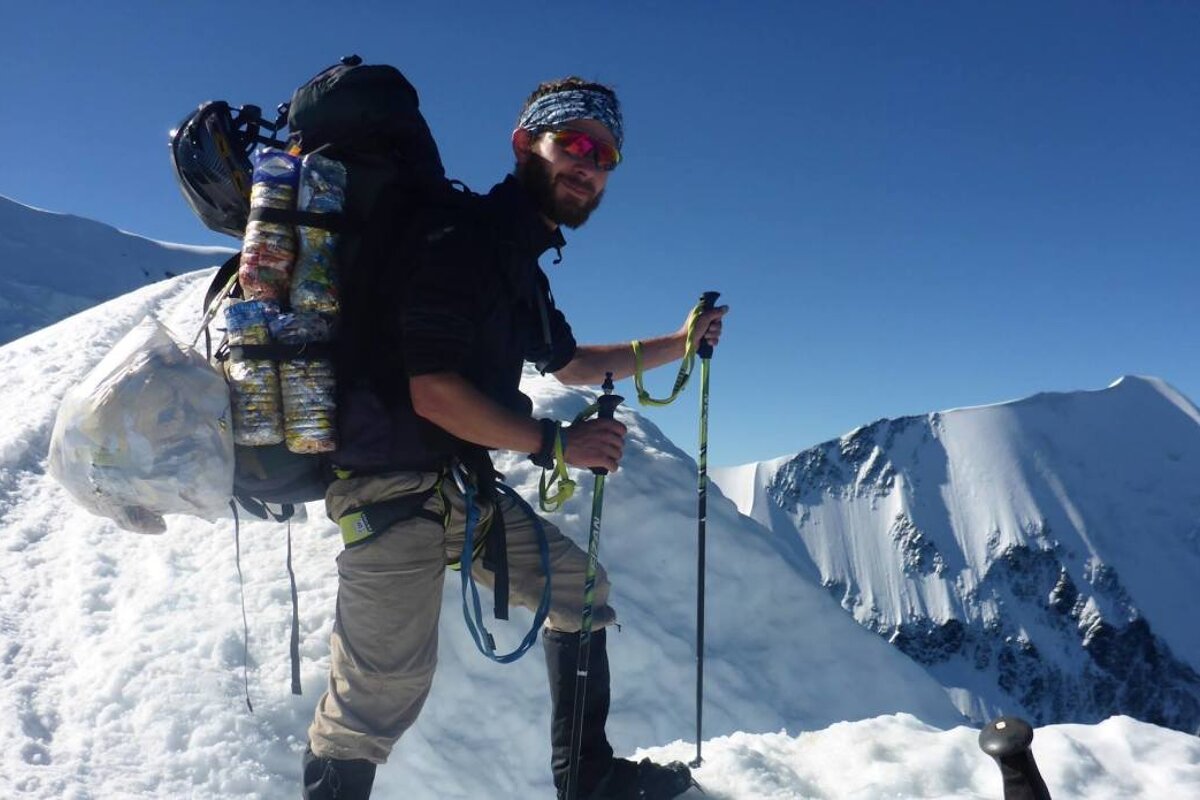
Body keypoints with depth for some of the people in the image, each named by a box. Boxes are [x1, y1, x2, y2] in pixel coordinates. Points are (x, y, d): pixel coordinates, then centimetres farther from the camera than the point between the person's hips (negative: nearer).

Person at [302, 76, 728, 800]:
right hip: (395, 487, -9)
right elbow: (434, 392, -22)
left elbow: (570, 363, 29)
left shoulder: (521, 264, 15)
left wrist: (679, 343, 25)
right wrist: (554, 443, -17)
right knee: (387, 686, -8)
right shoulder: (459, 237, -14)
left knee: (579, 588, 15)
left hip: (463, 486, 10)